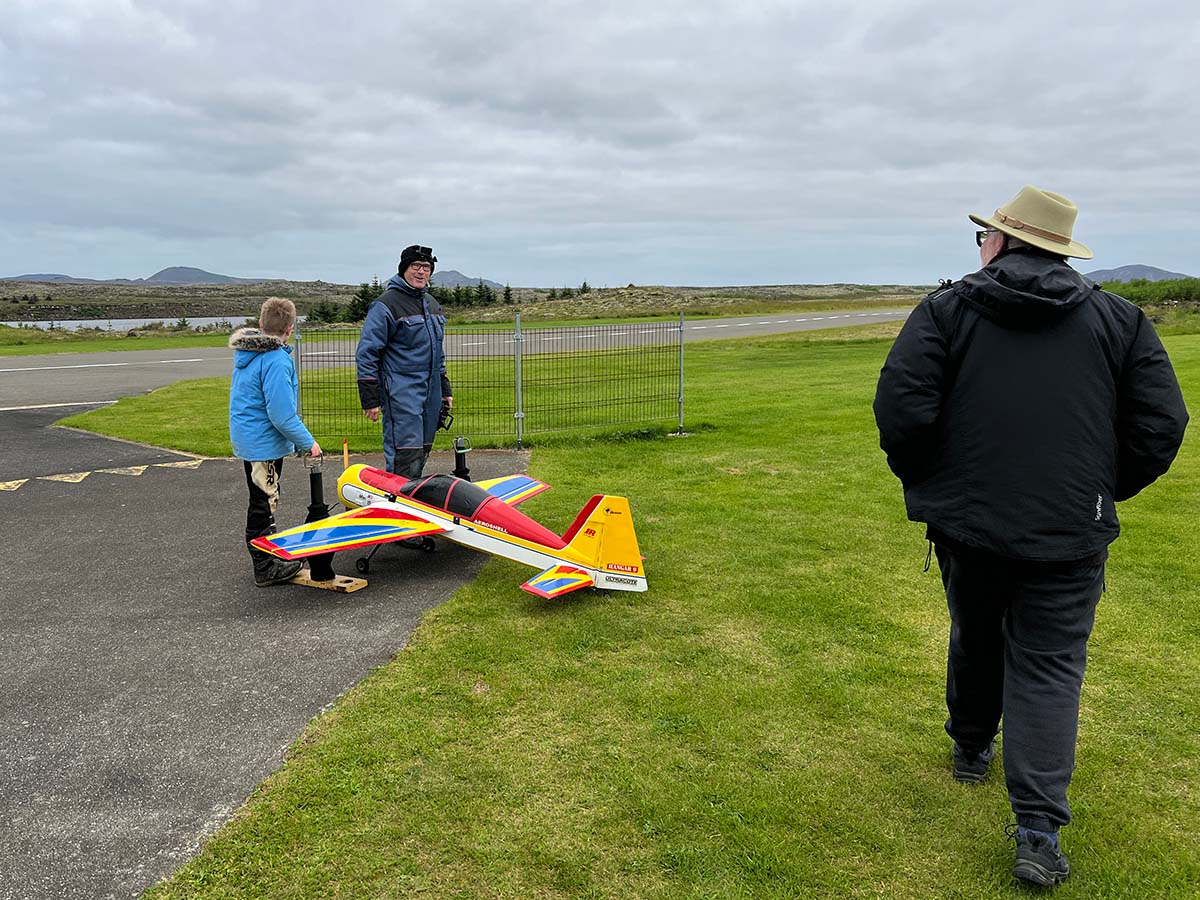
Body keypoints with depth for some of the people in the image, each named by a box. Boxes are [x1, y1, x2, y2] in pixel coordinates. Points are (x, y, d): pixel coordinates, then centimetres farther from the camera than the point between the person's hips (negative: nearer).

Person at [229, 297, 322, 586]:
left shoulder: (246, 353, 6)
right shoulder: (277, 361, -24)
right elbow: (282, 415, -26)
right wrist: (308, 442, -15)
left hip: (247, 438, 9)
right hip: (265, 442, -9)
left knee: (263, 500, 21)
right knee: (263, 503, 1)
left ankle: (272, 550, 37)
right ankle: (266, 568, 12)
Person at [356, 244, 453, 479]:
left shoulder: (432, 304, 18)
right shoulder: (386, 305, -7)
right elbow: (366, 353, -10)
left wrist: (445, 389, 22)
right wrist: (370, 399, -13)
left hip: (430, 390, 8)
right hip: (401, 391, -8)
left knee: (422, 453, 10)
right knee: (406, 458, -13)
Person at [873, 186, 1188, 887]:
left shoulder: (947, 309, -2)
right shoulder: (1119, 319, 4)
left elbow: (901, 409, -13)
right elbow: (1163, 423, 1)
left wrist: (924, 481, 5)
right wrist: (1105, 491, 15)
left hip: (967, 521, 0)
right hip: (1071, 533, 0)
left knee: (974, 639, 22)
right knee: (1049, 668, 6)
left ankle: (971, 750, 45)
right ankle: (1039, 834, 0)